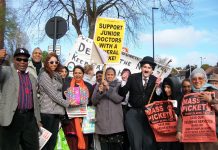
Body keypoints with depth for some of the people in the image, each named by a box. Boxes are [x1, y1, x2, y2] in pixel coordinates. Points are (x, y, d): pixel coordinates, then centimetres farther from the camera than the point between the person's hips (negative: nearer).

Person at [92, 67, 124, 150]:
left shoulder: (119, 85, 10)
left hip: (115, 122, -1)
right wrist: (99, 92, -11)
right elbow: (94, 101, 7)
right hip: (102, 121, 1)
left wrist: (108, 88, -15)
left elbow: (119, 99, -6)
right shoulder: (99, 86, 14)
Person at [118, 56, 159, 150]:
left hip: (148, 114, 1)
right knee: (136, 142, 3)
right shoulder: (133, 78, -2)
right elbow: (122, 94, -7)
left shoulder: (155, 80, -2)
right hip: (134, 114, 0)